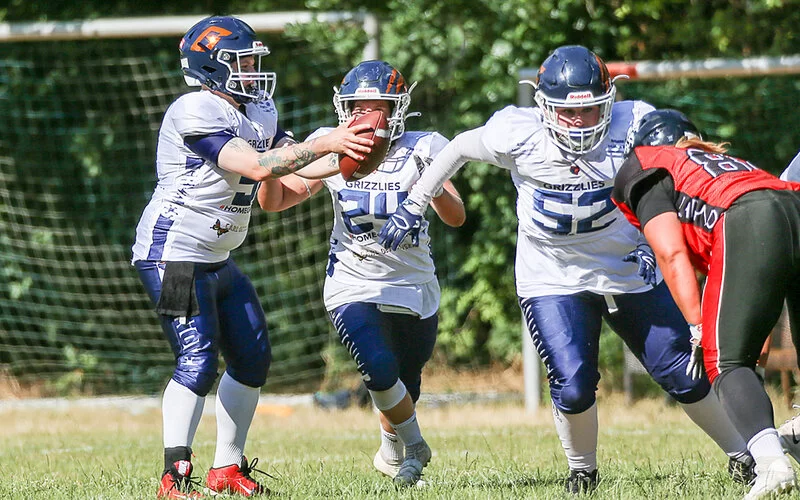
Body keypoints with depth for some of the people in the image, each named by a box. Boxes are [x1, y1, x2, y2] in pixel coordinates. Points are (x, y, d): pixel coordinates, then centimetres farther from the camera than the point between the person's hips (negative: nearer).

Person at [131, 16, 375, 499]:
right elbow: (256, 167, -29)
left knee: (253, 358, 10)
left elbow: (292, 178, 7)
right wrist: (325, 144, -29)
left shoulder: (260, 113, 9)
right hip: (174, 255, -10)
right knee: (198, 360, -18)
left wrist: (345, 160, -10)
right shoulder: (196, 113, -20)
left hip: (217, 260, 10)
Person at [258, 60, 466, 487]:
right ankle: (413, 445, 4)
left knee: (405, 386, 11)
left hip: (415, 289, 1)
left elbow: (456, 217, -12)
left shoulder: (421, 150, -5)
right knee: (381, 371, -23)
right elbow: (275, 202, 2)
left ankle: (393, 453, 43)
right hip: (354, 286, -1)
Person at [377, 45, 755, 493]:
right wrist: (413, 205, 6)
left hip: (630, 271, 1)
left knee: (685, 375, 3)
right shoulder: (518, 134, -16)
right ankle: (582, 470, 12)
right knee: (573, 388, -16)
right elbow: (459, 149, 2)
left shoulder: (632, 126, -17)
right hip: (554, 280, -1)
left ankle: (741, 453, 23)